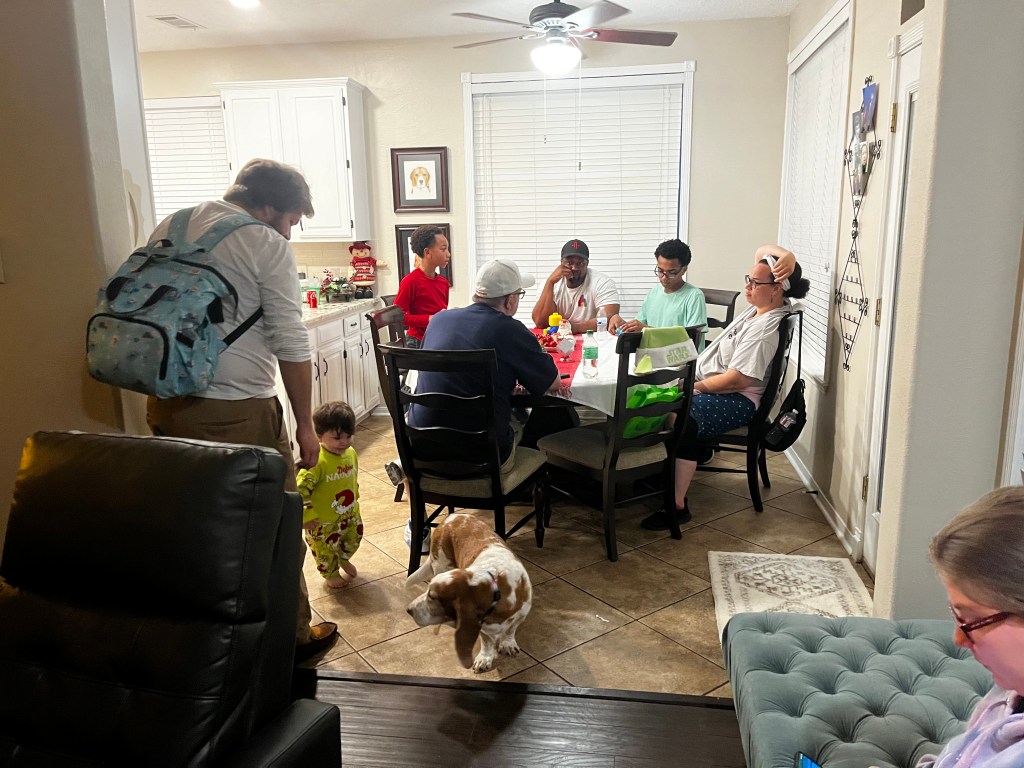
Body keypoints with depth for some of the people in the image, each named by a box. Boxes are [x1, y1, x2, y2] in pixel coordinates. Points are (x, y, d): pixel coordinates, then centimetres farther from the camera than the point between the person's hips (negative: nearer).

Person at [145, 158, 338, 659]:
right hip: (237, 412, -7)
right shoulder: (267, 245, -11)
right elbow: (290, 342, -14)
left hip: (167, 406, 7)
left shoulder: (166, 229, 11)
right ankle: (291, 636, 26)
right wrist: (305, 425, -7)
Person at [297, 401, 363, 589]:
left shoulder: (351, 453, -8)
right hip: (323, 521, -6)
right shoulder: (317, 461, -32)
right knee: (326, 549, 16)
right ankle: (330, 573, 44)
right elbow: (301, 489, -29)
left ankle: (344, 559, 57)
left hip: (350, 514, 6)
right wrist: (306, 517, -24)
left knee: (354, 539, 26)